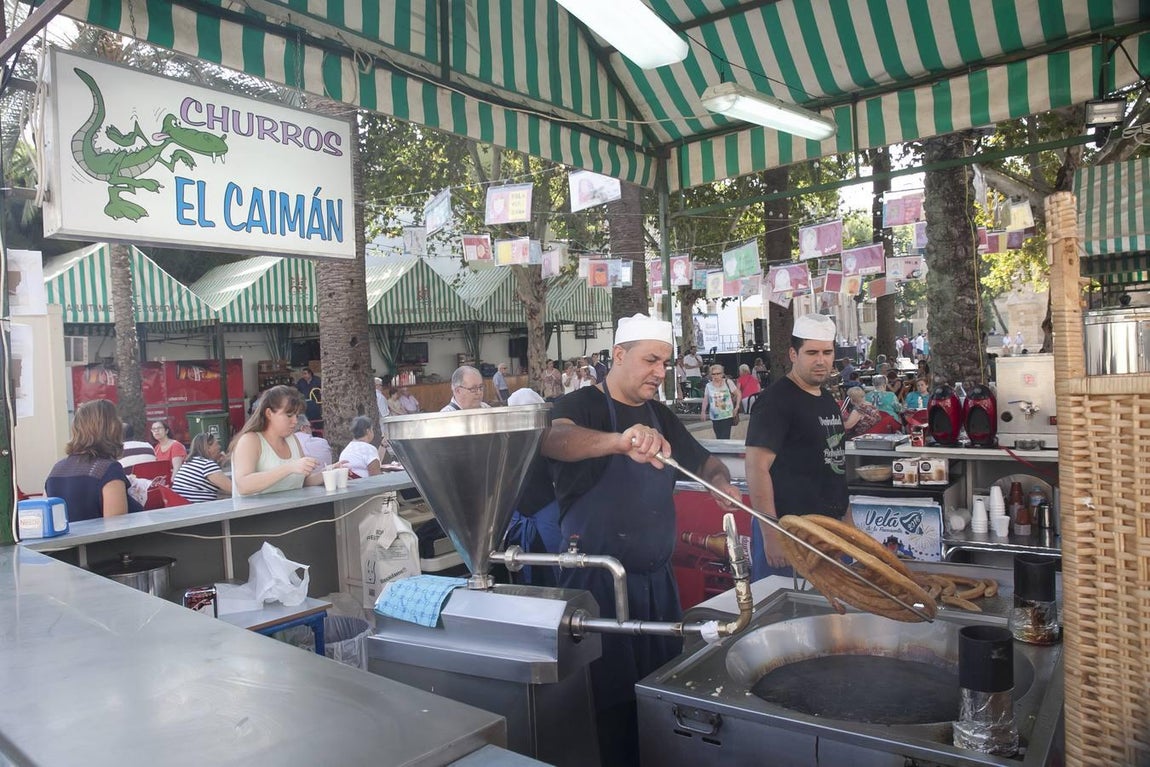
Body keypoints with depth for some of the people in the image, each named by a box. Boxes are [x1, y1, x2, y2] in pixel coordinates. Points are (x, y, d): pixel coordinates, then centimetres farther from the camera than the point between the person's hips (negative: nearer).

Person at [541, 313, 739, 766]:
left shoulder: (659, 415, 9)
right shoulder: (582, 405, -12)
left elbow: (703, 460, 22)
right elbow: (553, 439, -35)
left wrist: (720, 481, -2)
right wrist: (620, 440, -54)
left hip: (656, 576, 7)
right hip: (599, 580, -7)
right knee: (612, 702, 3)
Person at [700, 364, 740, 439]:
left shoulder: (728, 383, -3)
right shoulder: (709, 385, 3)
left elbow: (738, 394, 3)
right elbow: (705, 399, 11)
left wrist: (737, 407, -2)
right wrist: (703, 412, 7)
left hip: (727, 416, -3)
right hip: (715, 417, 3)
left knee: (725, 438, -10)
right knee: (718, 438, 7)